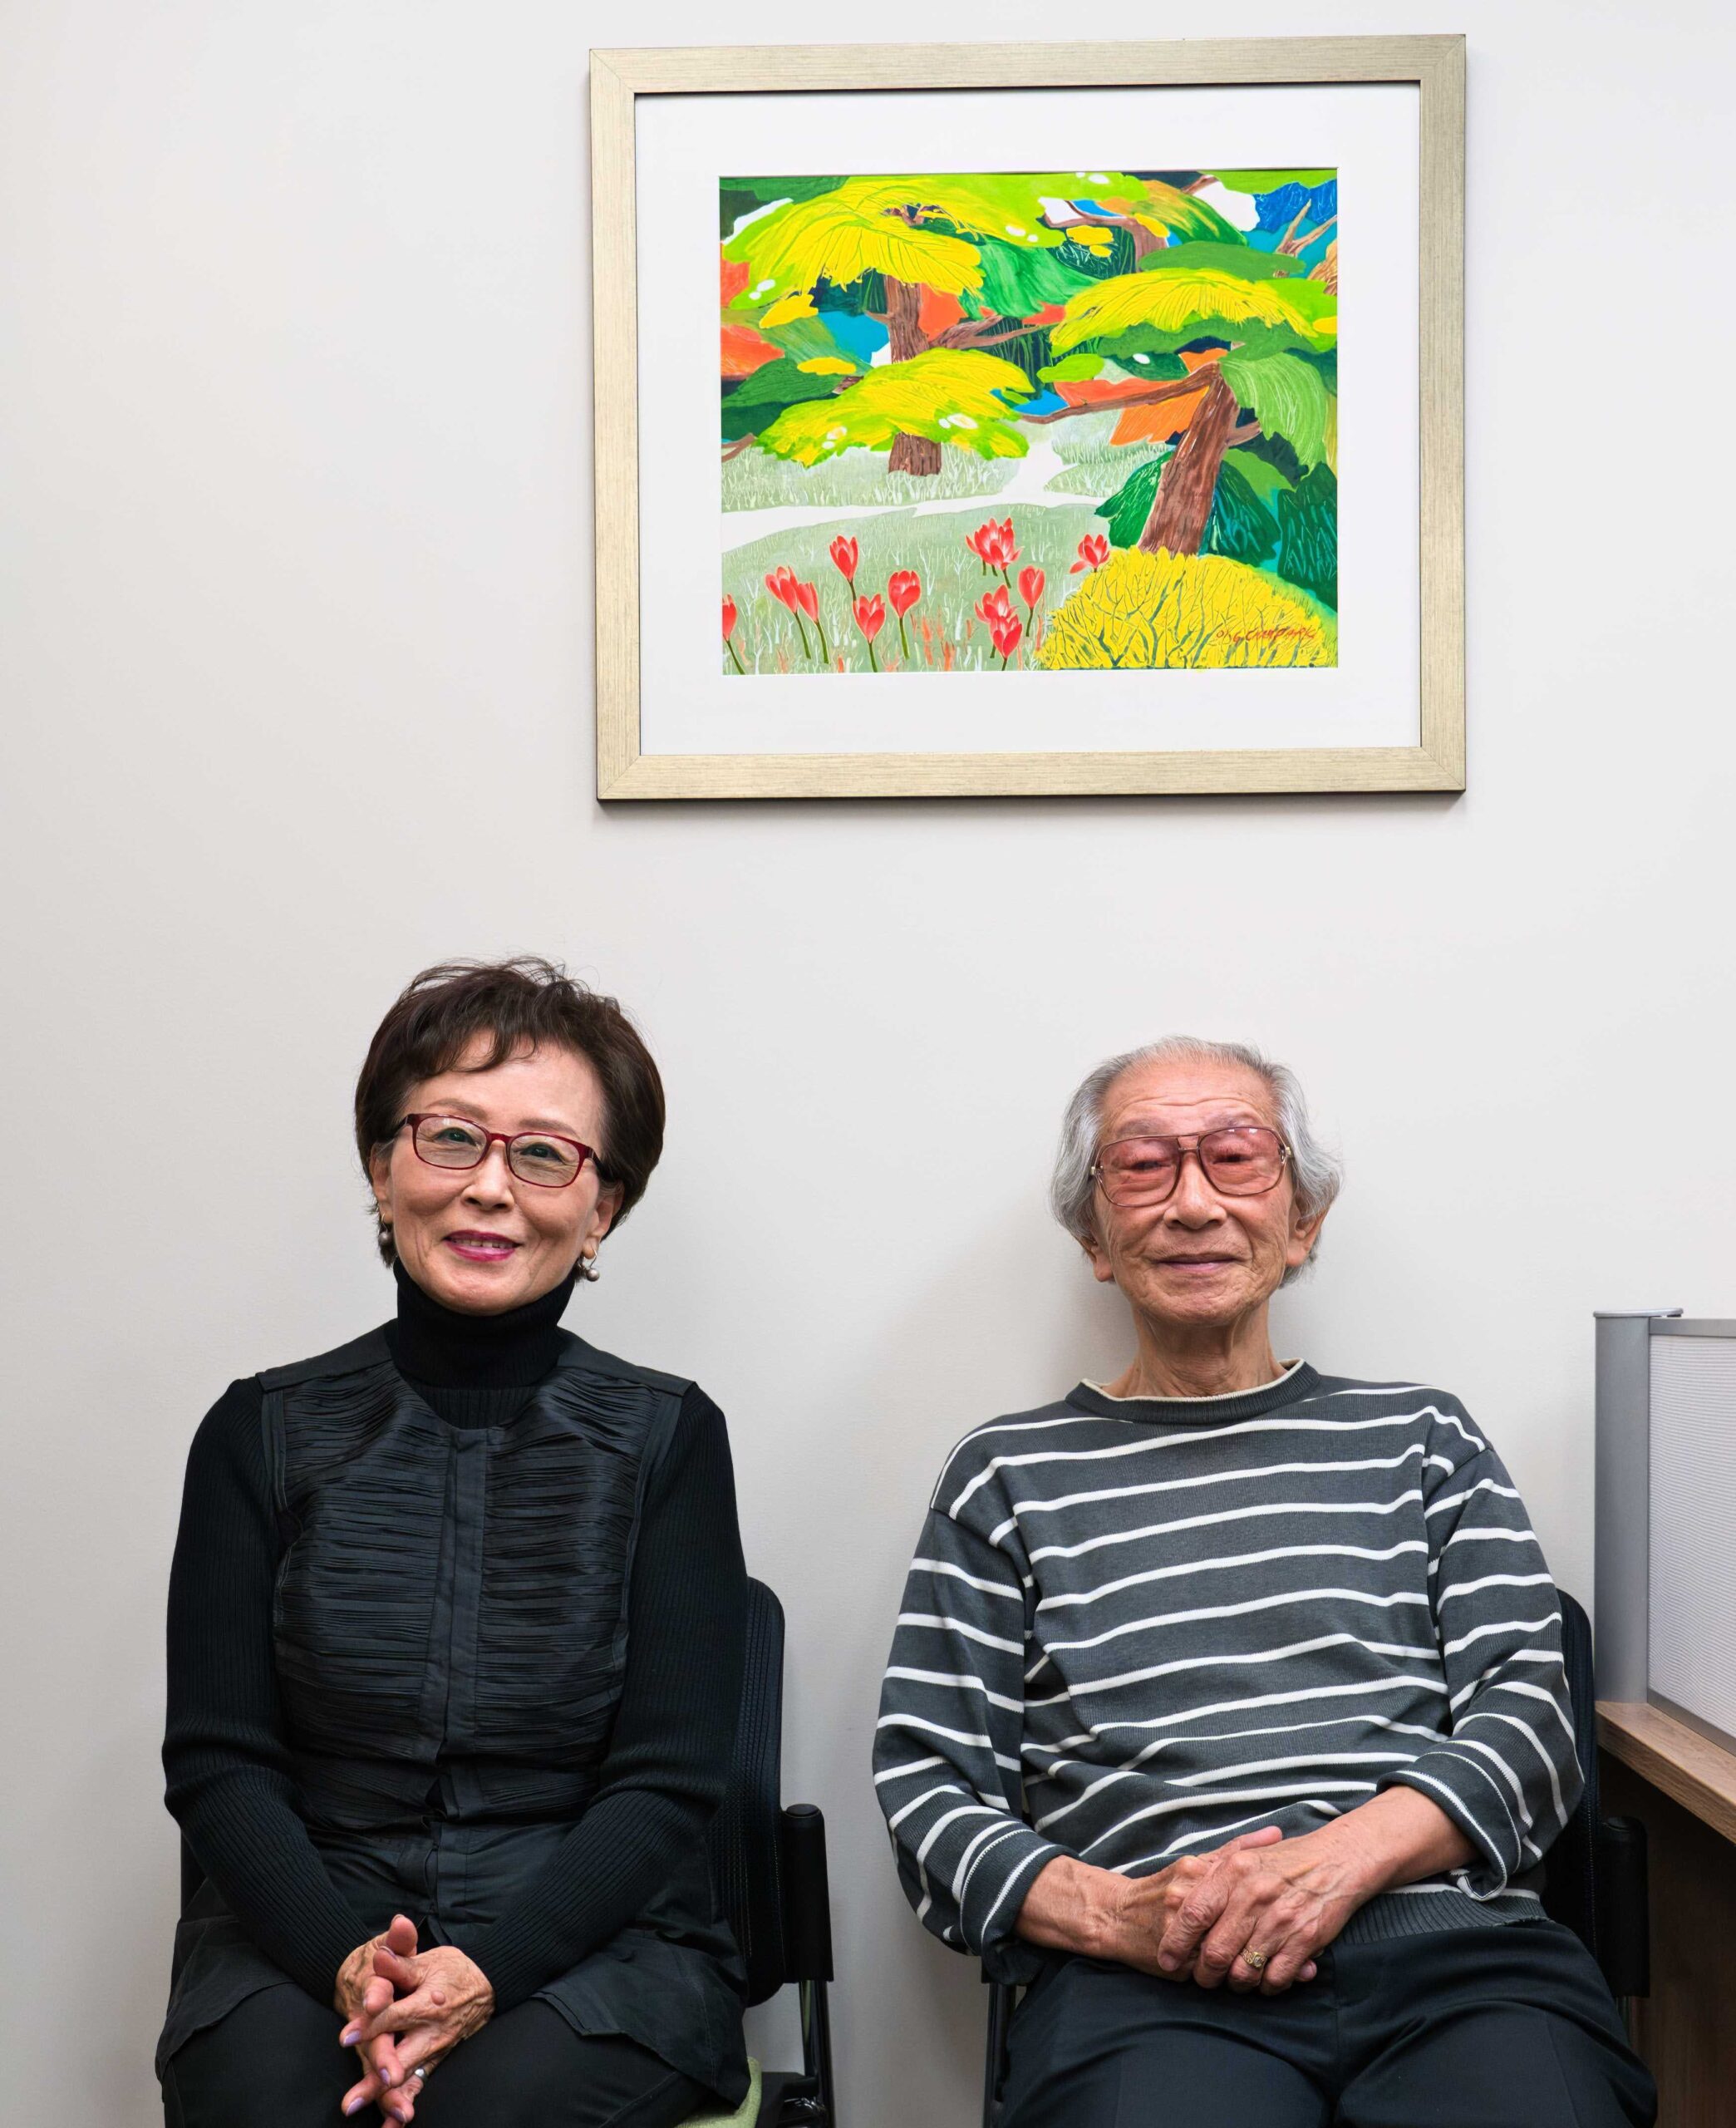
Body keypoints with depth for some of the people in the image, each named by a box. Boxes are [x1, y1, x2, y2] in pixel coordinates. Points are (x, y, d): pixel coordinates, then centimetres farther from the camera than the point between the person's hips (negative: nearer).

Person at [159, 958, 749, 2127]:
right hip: (298, 1943, 1)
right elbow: (218, 1761, 2)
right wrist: (344, 1961, -15)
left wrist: (489, 1968, -17)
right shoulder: (265, 1432, 5)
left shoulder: (667, 1437, 2)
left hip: (592, 1944, -1)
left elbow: (667, 1784, -2)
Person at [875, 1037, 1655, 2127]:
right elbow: (925, 1782, 10)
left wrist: (1343, 1856, -10)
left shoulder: (1423, 1438, 19)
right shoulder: (1010, 1476, 15)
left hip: (1454, 1951, 2)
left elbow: (1532, 1719, 9)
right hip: (1149, 1989, -2)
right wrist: (1109, 1911, -9)